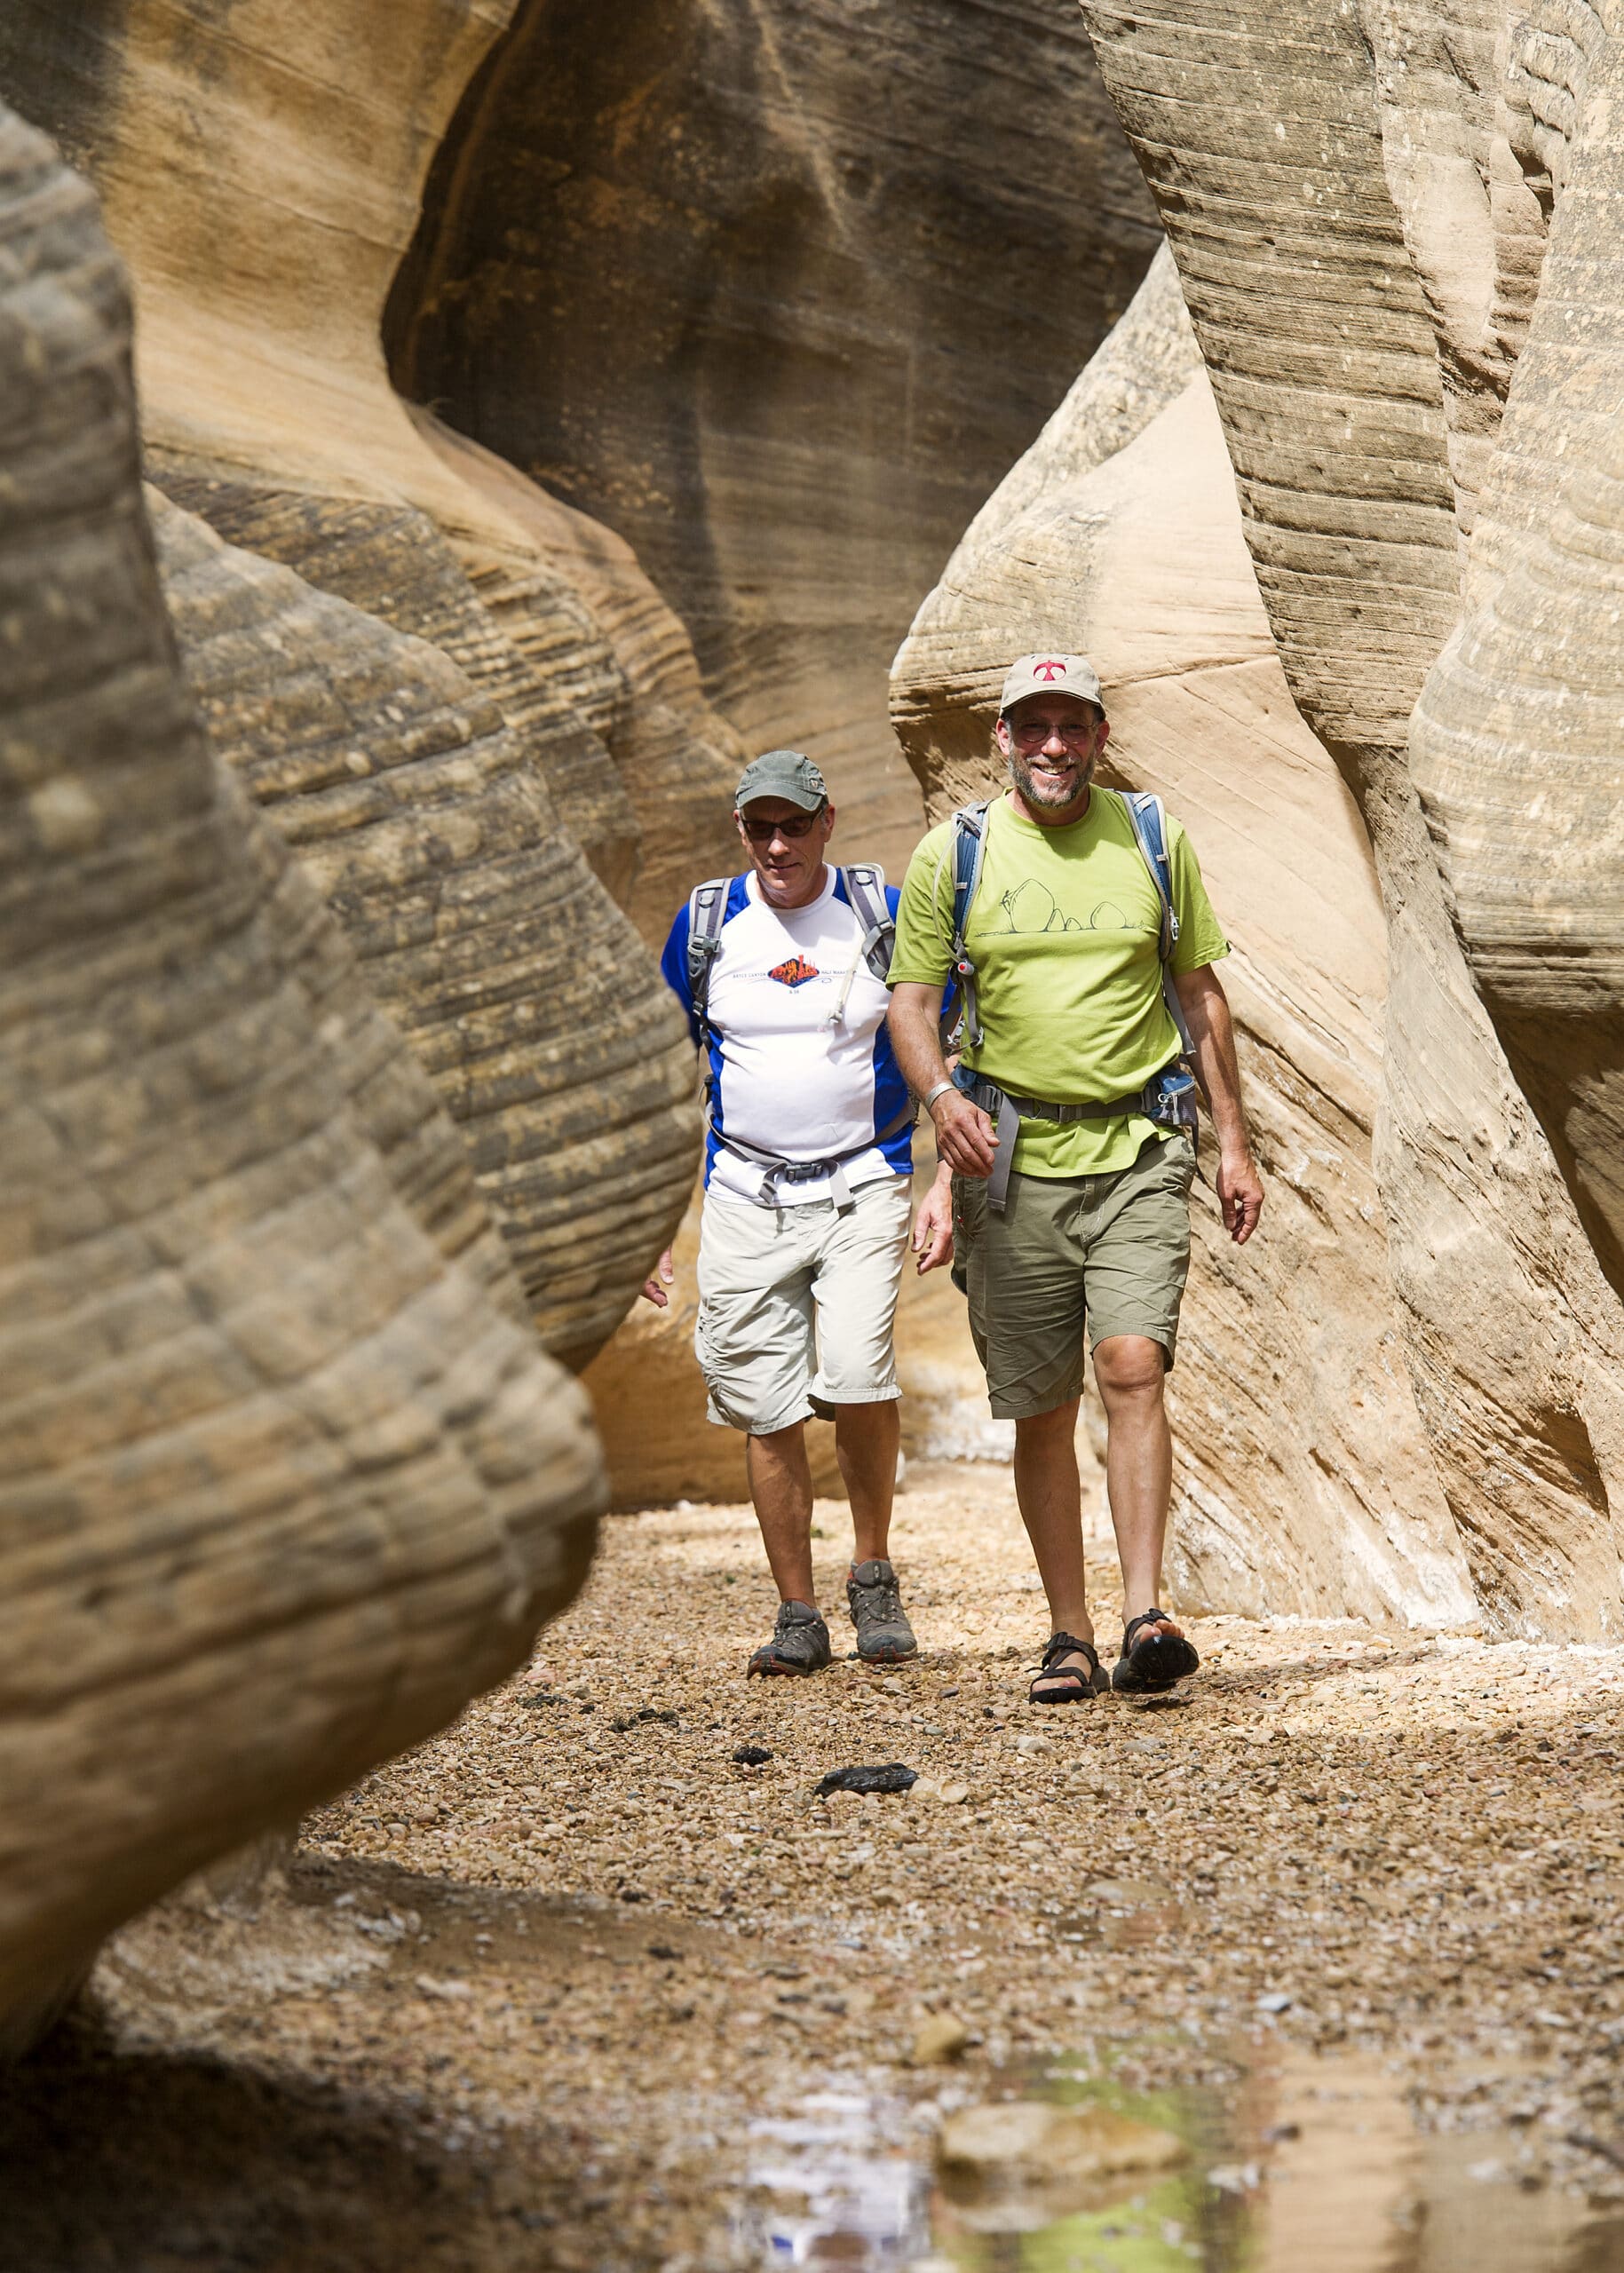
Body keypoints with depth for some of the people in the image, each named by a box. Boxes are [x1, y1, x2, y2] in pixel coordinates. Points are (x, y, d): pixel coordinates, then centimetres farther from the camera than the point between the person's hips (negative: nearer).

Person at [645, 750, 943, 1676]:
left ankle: (874, 1573, 2)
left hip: (864, 1184, -2)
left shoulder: (886, 914, -1)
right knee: (768, 1411, 0)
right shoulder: (706, 924, 4)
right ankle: (798, 1616, 13)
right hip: (746, 1197, 2)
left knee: (855, 1374, -20)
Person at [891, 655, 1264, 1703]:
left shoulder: (1153, 838, 7)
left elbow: (1202, 994, 13)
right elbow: (912, 999, 5)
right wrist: (942, 1095, -16)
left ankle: (1145, 1618, -18)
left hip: (1141, 1151, 0)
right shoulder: (953, 853, 3)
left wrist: (1235, 1144, 9)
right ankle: (1072, 1639, 12)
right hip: (1013, 1156, 0)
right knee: (1042, 1410, 3)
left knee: (1133, 1367, -17)